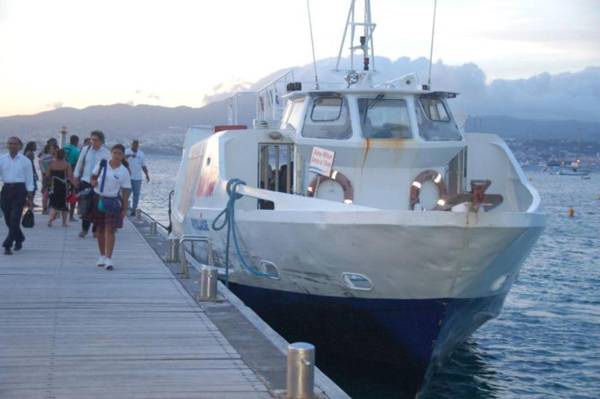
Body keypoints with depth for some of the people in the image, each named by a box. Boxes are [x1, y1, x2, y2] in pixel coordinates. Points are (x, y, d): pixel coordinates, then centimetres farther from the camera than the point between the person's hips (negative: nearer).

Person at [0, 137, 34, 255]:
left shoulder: (25, 161, 0)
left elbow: (29, 180, 3)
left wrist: (29, 198, 1)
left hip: (20, 189, -3)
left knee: (14, 218, -10)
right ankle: (19, 239, 35)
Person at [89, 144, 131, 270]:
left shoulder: (124, 172, -4)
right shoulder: (102, 164, 1)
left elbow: (125, 191, -2)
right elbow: (93, 176, 16)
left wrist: (125, 208, -6)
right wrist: (93, 181, -8)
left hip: (113, 201, -3)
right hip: (98, 199, 3)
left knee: (110, 230, -10)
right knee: (100, 229, 10)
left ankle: (109, 258, -12)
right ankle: (102, 256, 23)